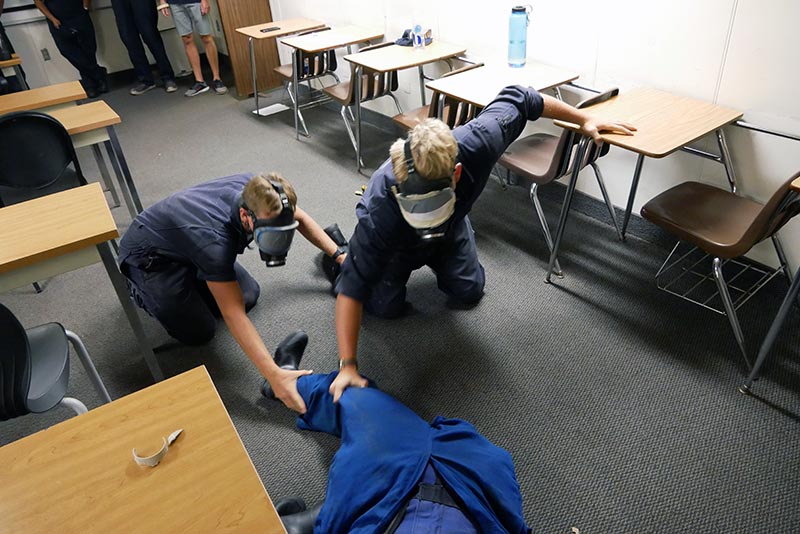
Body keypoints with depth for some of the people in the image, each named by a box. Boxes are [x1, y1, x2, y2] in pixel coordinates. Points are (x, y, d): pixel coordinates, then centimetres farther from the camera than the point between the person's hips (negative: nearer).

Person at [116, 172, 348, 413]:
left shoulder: (257, 191, -26)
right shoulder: (214, 239, -43)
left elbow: (300, 217, -5)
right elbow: (233, 314, -40)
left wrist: (338, 254, -7)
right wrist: (274, 376, -44)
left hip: (184, 241, 6)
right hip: (149, 257, -6)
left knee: (249, 296, 1)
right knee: (199, 333, -5)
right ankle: (138, 289, 16)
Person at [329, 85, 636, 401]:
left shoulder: (477, 142, -42)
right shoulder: (380, 210, -48)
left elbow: (517, 99, -22)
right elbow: (352, 287, -40)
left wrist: (584, 120, -11)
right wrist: (348, 366, -42)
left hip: (450, 226, 3)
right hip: (396, 238, -2)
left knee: (468, 293, 3)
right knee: (387, 307, -5)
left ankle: (431, 259, 32)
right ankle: (346, 253, 23)